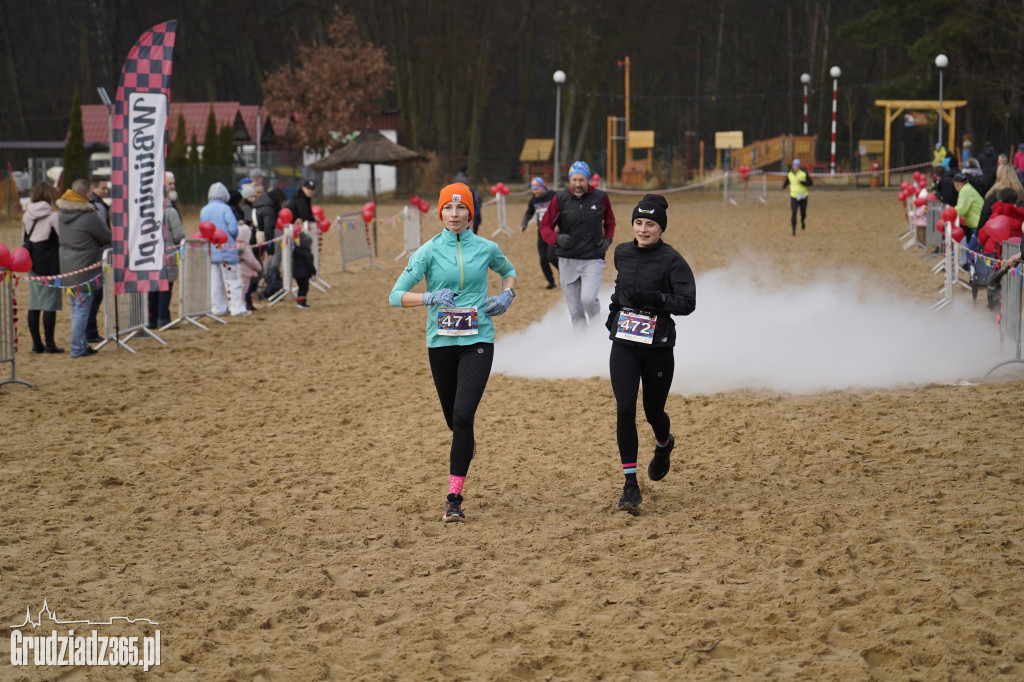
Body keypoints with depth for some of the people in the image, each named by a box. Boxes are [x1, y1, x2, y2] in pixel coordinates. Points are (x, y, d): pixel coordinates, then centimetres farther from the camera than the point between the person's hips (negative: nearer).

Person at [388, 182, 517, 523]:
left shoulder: (486, 249, 2)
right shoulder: (428, 251, -2)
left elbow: (508, 270, 24)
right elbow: (396, 295, -7)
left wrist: (506, 296, 4)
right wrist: (429, 297, -24)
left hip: (477, 341, -1)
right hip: (440, 341, 1)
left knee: (463, 415, -16)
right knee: (453, 417, 12)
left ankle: (454, 498, -13)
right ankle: (466, 446, 51)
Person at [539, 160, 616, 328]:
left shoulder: (600, 197, 0)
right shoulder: (560, 199, -3)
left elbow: (610, 221, 19)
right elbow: (545, 226, 1)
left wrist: (608, 239, 1)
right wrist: (556, 239, -20)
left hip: (592, 259, -1)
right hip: (567, 261, 1)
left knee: (588, 299, -21)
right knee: (575, 312, 4)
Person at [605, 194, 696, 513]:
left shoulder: (671, 260, -9)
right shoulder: (622, 253, 6)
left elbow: (688, 303, -17)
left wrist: (654, 298, -28)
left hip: (658, 347, -3)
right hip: (624, 346, 3)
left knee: (653, 412, 10)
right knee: (625, 408, -12)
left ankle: (664, 445, 48)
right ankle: (631, 484, -8)